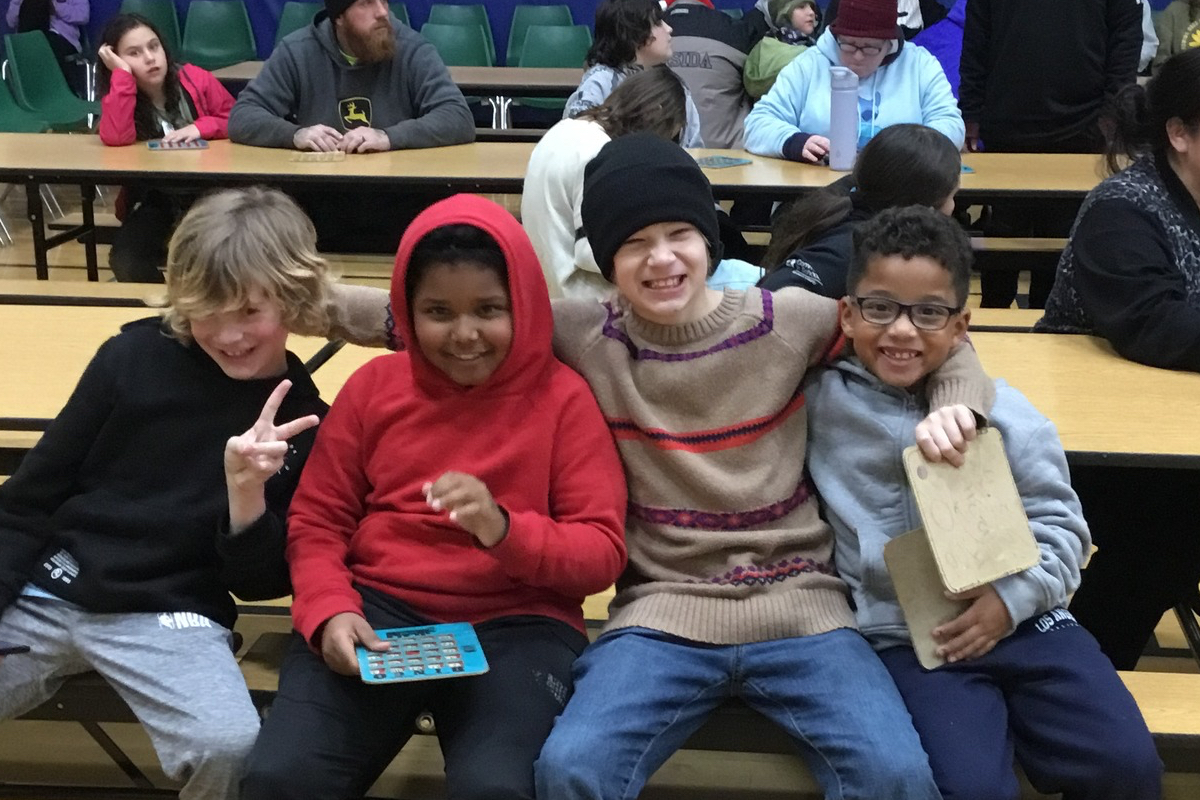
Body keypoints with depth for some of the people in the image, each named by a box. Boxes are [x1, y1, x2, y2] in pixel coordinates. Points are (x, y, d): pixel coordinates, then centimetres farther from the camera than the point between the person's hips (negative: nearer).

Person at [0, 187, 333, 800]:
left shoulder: (305, 423, -3)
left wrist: (248, 492, -19)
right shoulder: (134, 357, -2)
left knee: (232, 748, -26)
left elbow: (261, 584, -2)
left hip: (169, 615, -1)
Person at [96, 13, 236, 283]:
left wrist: (201, 127, -17)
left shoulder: (196, 80, -4)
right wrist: (123, 74, -23)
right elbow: (116, 138, -25)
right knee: (125, 262, -21)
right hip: (154, 199, 1)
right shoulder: (117, 97, -3)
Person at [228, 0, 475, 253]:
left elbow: (460, 119, -10)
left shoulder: (412, 49, 0)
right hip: (319, 206, 1)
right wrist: (296, 134, -21)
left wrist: (389, 137, -25)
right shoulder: (296, 51, 2)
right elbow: (242, 118, 0)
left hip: (398, 206, -1)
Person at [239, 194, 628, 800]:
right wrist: (330, 611, -9)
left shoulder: (563, 397, 2)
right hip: (378, 609, 2)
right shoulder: (373, 385, 10)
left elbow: (603, 552, -2)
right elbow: (316, 522, 11)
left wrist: (505, 529, -20)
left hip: (515, 623, -2)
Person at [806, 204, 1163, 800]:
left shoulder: (1006, 415, 1)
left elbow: (1059, 526, 6)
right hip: (906, 638, -2)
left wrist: (1014, 597, -12)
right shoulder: (819, 399, 1)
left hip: (1021, 617, 2)